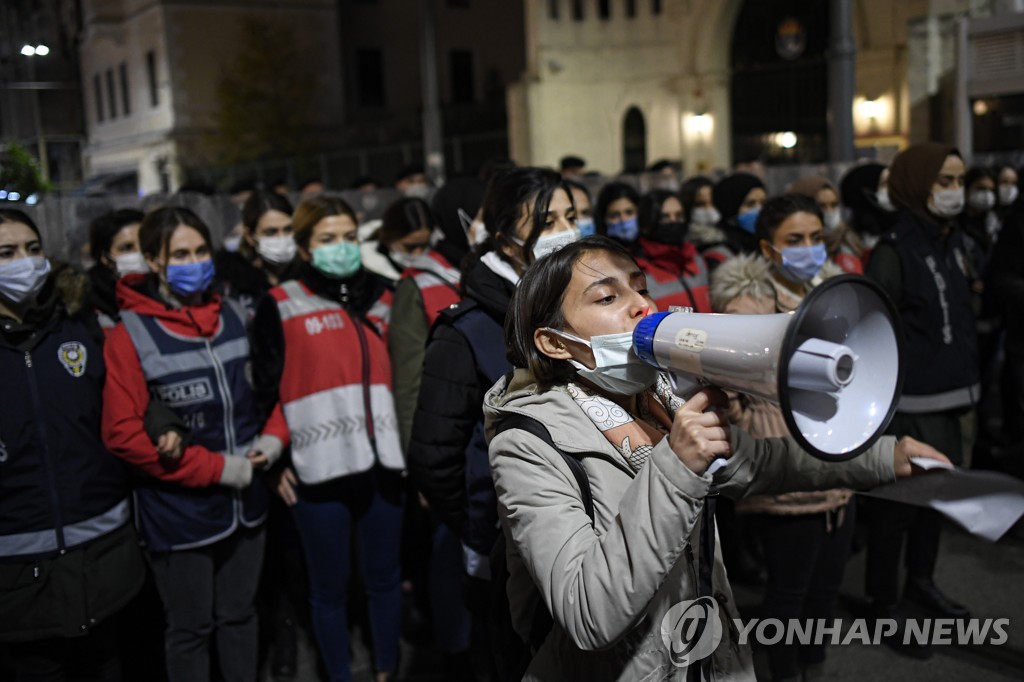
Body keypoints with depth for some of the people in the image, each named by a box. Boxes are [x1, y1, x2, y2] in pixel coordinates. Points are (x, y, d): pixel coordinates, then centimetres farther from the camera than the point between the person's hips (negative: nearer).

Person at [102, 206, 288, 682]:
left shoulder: (235, 317, 3)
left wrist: (274, 437, -6)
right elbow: (124, 433, -17)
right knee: (191, 629, 12)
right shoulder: (130, 336, -13)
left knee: (239, 616, 20)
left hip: (246, 502, 4)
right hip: (179, 512, -4)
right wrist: (216, 468, -18)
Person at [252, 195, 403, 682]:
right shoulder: (281, 305, 2)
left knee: (384, 579, 14)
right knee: (330, 588, 9)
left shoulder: (381, 298, 14)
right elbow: (267, 390, 0)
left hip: (381, 461, 3)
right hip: (318, 469, -3)